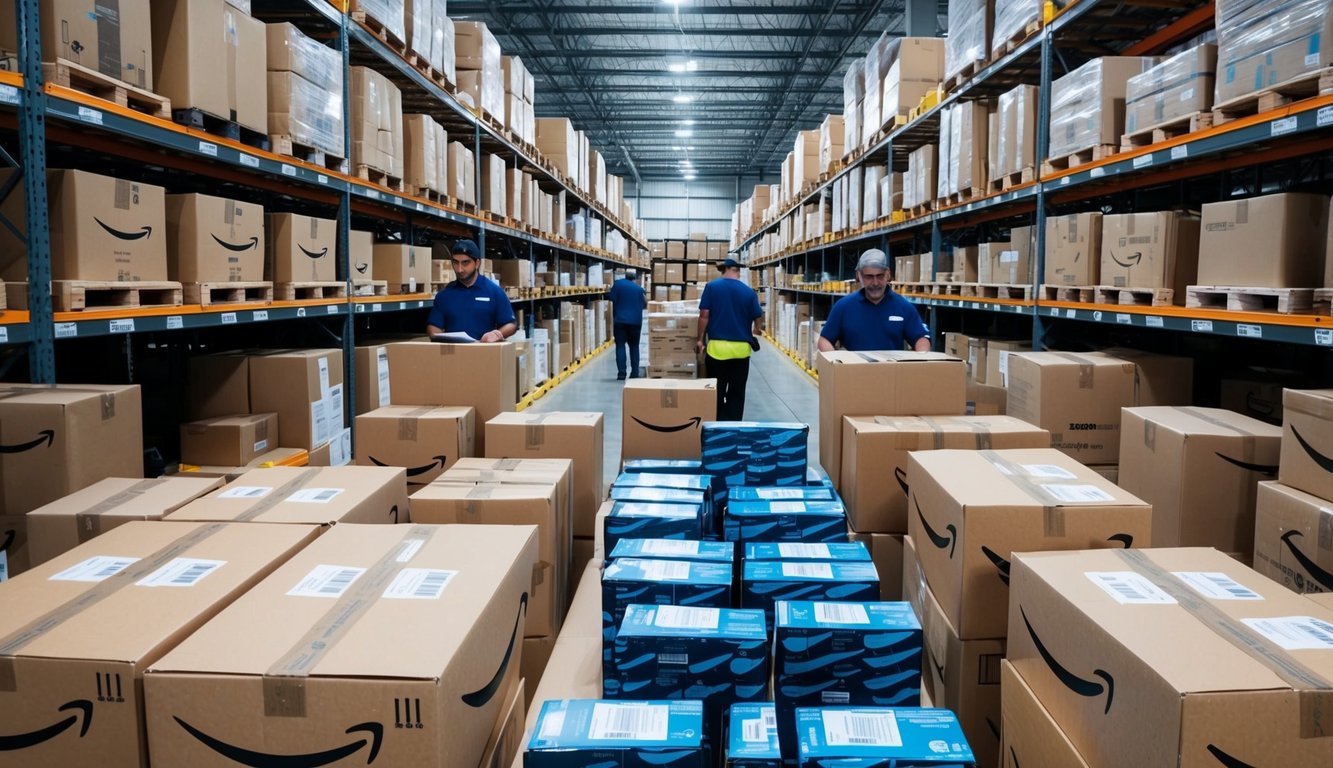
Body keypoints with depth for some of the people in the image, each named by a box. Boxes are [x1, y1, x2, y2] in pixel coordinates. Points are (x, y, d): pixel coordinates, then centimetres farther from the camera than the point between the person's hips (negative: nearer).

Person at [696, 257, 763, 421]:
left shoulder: (711, 286, -2)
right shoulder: (749, 291, 1)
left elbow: (704, 315, -6)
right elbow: (758, 318, 8)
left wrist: (700, 339, 4)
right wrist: (755, 330, 30)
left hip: (717, 346, -1)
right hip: (741, 348, 1)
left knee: (716, 391, 8)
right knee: (736, 392, 9)